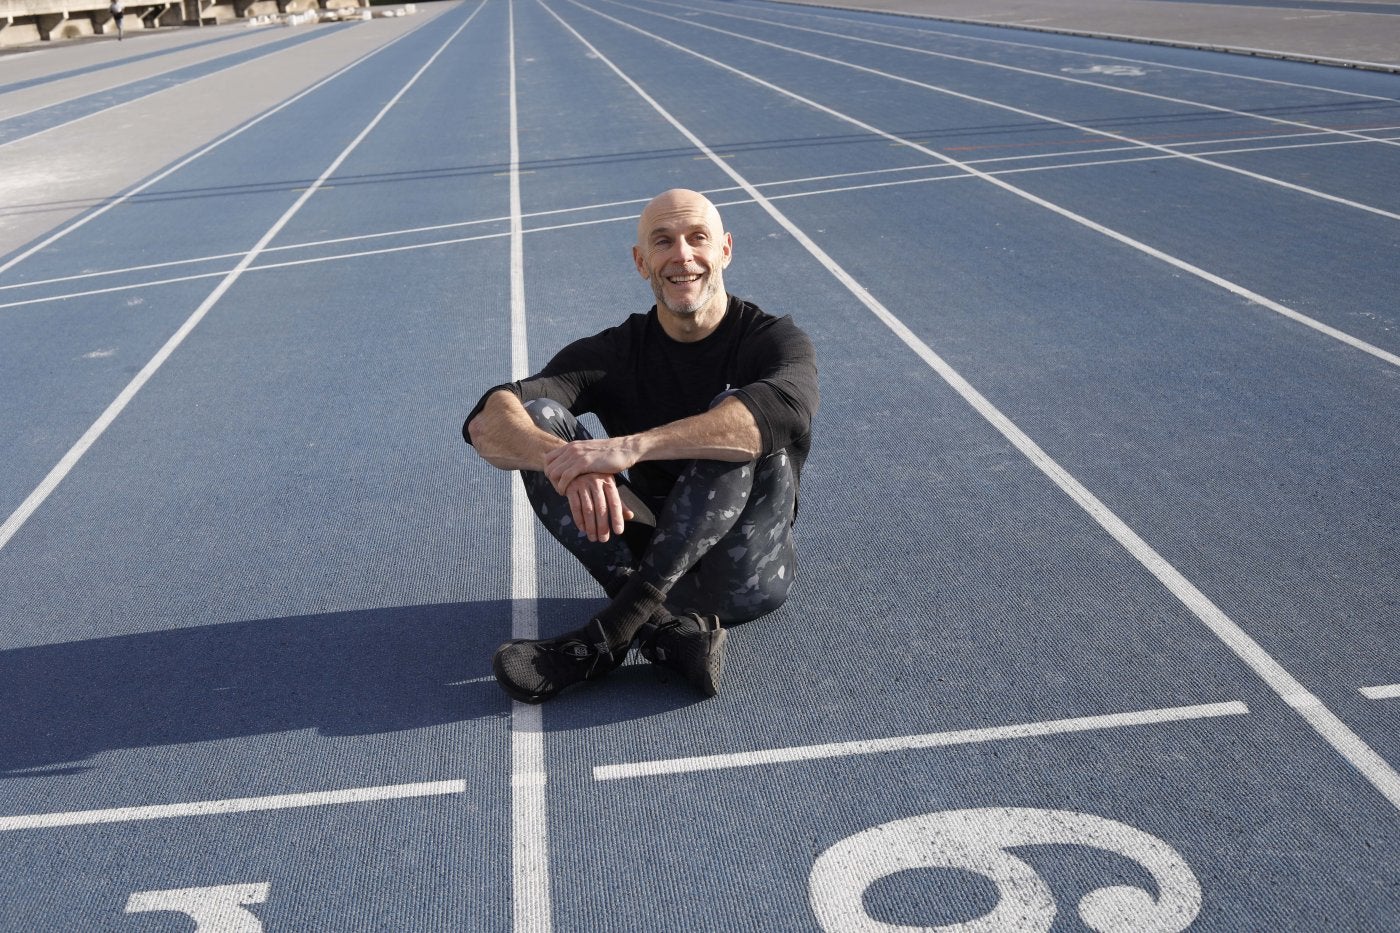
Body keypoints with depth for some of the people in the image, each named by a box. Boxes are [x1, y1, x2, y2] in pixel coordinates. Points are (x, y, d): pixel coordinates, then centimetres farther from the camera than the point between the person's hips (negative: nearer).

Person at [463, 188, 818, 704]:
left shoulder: (772, 339, -6)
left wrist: (630, 447, -42)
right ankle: (667, 626, -28)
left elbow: (785, 410, -33)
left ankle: (614, 631, -31)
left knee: (744, 421, -28)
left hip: (748, 570, -2)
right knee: (536, 422, -15)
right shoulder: (616, 353, 1)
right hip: (651, 554, 3)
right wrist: (569, 464, -39)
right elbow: (487, 422, -15)